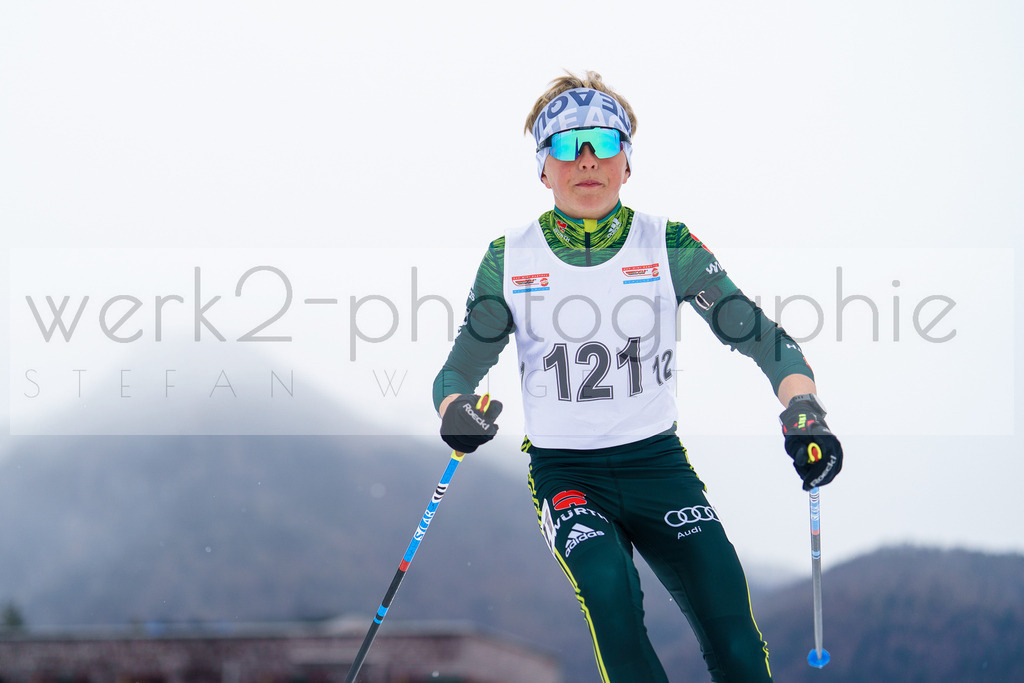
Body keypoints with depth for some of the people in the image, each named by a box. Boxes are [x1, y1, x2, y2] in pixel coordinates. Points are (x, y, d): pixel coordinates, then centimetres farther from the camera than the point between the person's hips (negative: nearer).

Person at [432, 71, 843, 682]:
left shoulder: (669, 247, -2)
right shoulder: (510, 261, -1)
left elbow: (762, 338, -2)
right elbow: (460, 369, 4)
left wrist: (804, 414, -21)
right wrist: (456, 412, -20)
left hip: (659, 462, 1)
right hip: (564, 470, -1)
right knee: (610, 587, -31)